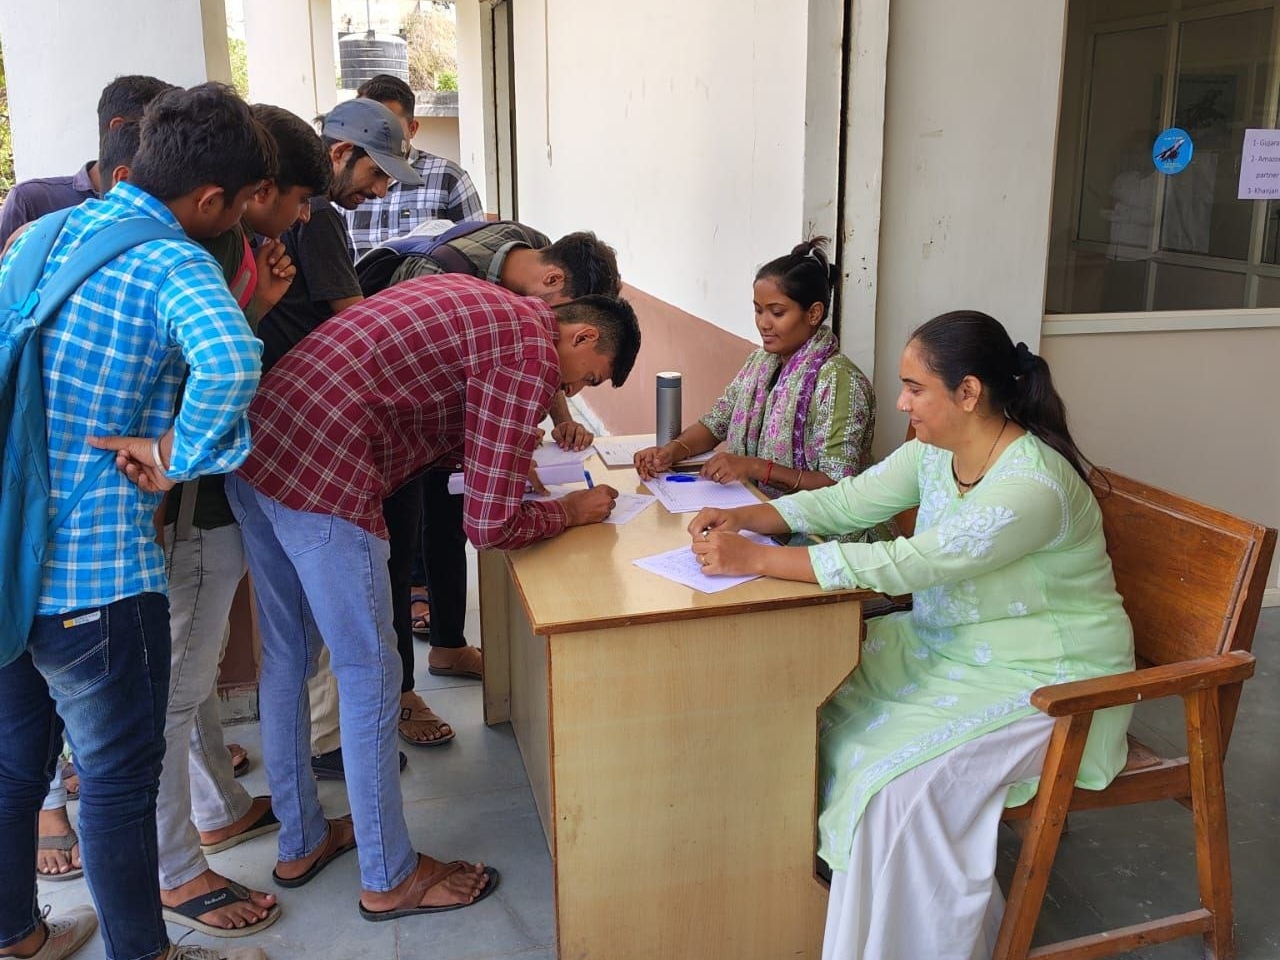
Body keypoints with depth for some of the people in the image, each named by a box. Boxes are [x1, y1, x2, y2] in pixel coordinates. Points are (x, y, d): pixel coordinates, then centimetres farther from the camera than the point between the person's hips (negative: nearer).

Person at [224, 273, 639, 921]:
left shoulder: (472, 297, 19)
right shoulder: (531, 351, -8)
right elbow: (490, 525, -11)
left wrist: (500, 454, 20)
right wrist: (573, 511, 6)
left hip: (254, 451, 10)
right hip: (322, 483, -10)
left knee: (286, 659, 20)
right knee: (370, 673, 5)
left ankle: (301, 843, 39)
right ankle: (390, 879, 23)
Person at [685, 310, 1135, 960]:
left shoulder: (1033, 486, -30)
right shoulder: (937, 452, -3)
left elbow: (905, 564, -35)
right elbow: (848, 500, 2)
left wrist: (754, 559, -34)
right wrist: (746, 518, -14)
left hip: (1047, 682, -8)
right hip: (951, 644, 8)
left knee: (900, 783, -23)